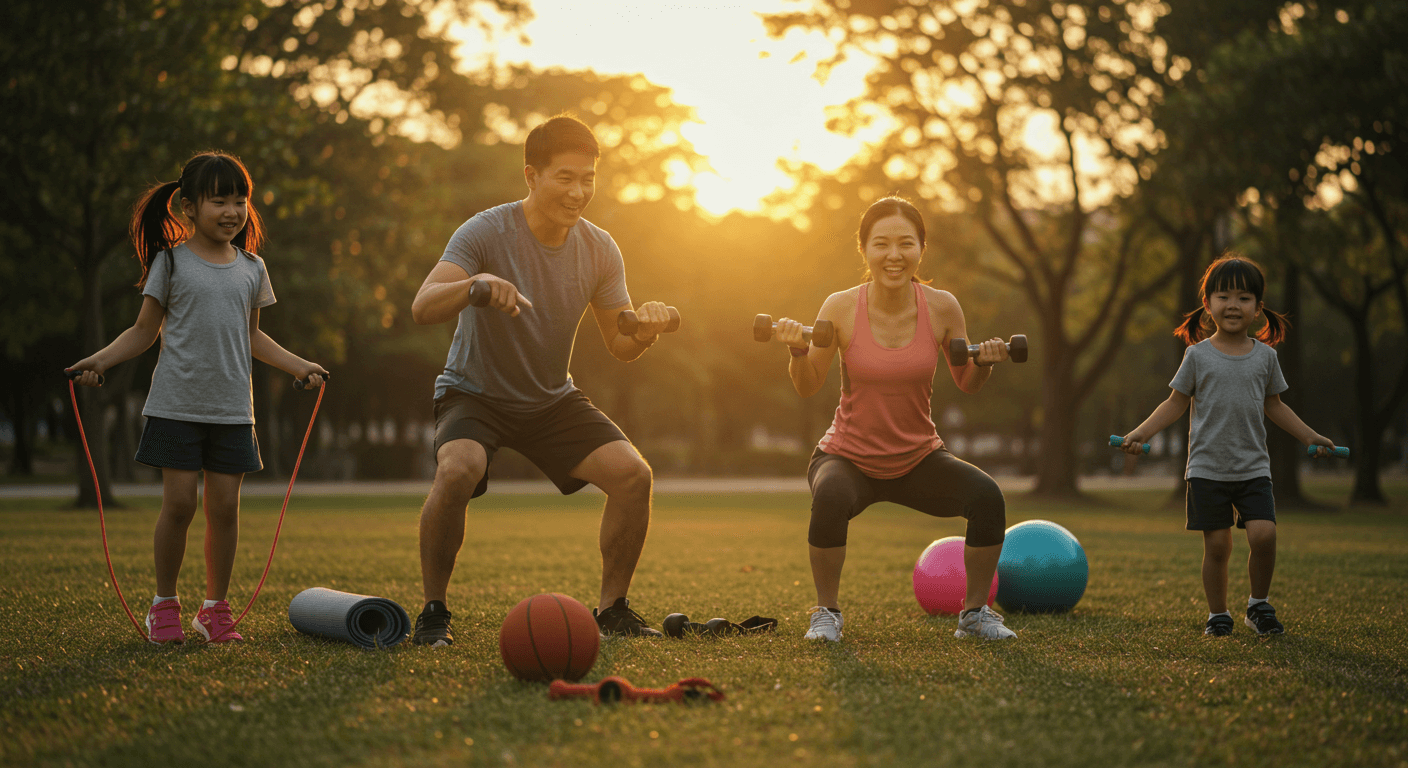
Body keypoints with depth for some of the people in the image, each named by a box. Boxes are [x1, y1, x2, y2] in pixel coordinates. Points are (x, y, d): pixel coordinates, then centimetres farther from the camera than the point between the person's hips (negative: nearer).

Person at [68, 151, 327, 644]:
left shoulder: (251, 269, 11)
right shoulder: (171, 262, 1)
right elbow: (144, 331, 4)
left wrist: (298, 366, 16)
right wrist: (101, 359, -10)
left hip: (232, 409, 3)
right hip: (177, 404, -3)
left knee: (224, 506, 1)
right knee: (178, 503, -6)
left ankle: (215, 609, 14)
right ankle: (164, 604, 10)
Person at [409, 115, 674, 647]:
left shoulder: (599, 249, -7)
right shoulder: (486, 233, -21)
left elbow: (619, 346, -1)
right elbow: (422, 308, -33)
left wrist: (645, 330, -25)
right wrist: (474, 284, -54)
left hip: (553, 399, 4)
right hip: (474, 393, -4)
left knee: (633, 473, -14)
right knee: (457, 469, -34)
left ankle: (612, 609, 4)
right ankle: (433, 611, -14)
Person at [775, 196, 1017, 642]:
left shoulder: (942, 308, -11)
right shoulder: (840, 308, -15)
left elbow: (967, 384, 4)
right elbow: (807, 388, -5)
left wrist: (984, 363, -17)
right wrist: (798, 352, -24)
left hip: (918, 458, 2)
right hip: (848, 456, -2)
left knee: (987, 496, -22)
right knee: (831, 498, -35)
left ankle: (975, 613, 2)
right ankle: (826, 612, -10)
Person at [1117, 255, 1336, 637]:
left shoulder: (1265, 356, 6)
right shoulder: (1198, 355, 0)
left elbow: (1273, 405, 18)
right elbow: (1176, 403, 6)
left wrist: (1308, 435, 14)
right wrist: (1140, 433, -4)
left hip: (1253, 467, 1)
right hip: (1207, 469, -1)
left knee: (1264, 534, -14)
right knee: (1217, 544, -2)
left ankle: (1259, 604, 9)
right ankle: (1218, 615, 15)